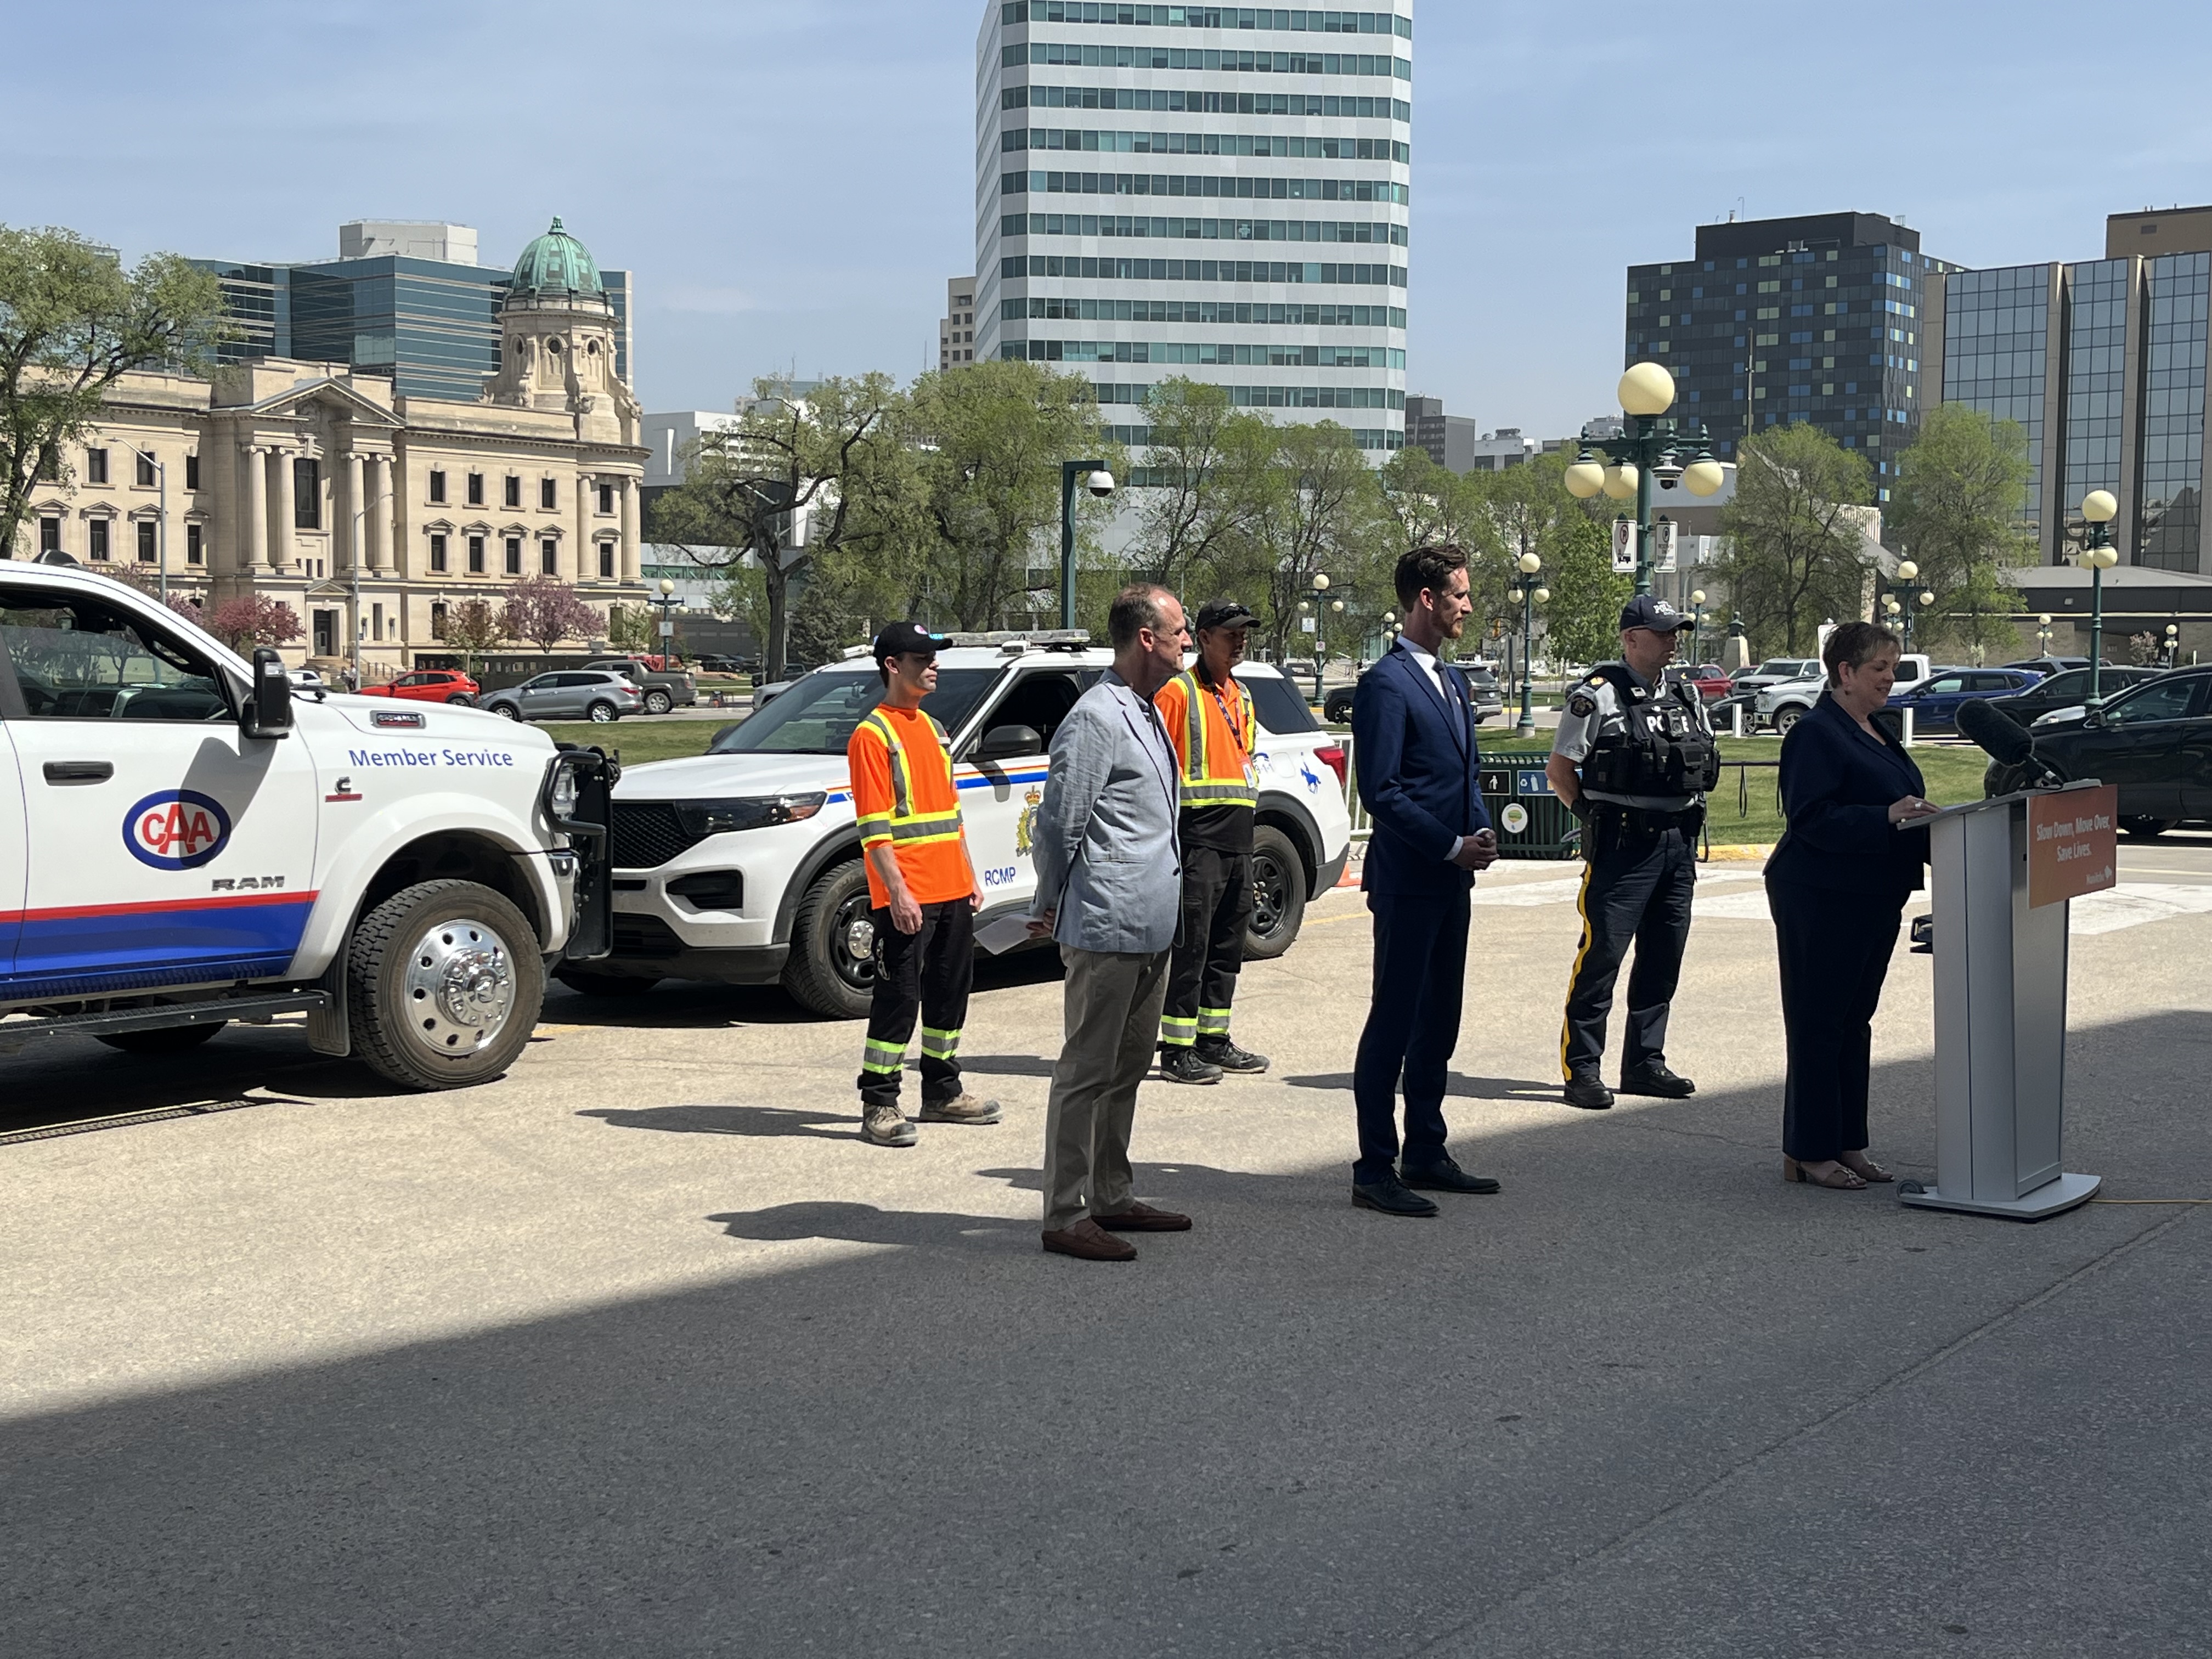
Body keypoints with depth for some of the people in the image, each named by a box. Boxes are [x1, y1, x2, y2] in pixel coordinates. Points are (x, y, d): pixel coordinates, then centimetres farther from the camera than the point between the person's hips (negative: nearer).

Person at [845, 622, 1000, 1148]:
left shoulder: (933, 730, 17)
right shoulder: (872, 734, -9)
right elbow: (874, 825, -14)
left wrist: (969, 876, 19)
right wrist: (897, 890, -20)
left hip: (952, 890, 8)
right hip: (907, 896, -8)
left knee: (950, 992, 14)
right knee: (899, 997, -6)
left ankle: (942, 1093, 25)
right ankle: (879, 1106, 0)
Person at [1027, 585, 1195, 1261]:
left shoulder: (1146, 713, 16)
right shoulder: (1097, 718, -16)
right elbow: (1058, 823, -14)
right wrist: (1051, 908, -1)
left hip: (1151, 927, 10)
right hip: (1109, 927, -10)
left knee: (1128, 1068, 17)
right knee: (1088, 1071, -4)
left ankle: (1110, 1198, 28)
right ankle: (1065, 1216, 2)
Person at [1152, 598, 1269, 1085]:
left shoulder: (1241, 697, 19)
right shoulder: (1179, 692, -6)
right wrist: (1167, 820, -16)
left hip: (1238, 838, 8)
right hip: (1198, 838, -8)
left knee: (1228, 943, 12)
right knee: (1190, 944, -7)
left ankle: (1214, 1040, 21)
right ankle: (1177, 1050, -4)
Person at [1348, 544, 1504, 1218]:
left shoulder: (1452, 680, 16)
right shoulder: (1386, 684, -13)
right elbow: (1381, 792, -18)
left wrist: (1482, 830, 4)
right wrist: (1453, 846, -16)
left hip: (1450, 882, 9)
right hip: (1408, 883, -9)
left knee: (1438, 1023, 14)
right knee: (1393, 1024, -4)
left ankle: (1425, 1155, 25)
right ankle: (1375, 1171, 2)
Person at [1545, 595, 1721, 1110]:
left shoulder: (1686, 697, 14)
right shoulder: (1598, 695, -7)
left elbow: (1705, 767, 24)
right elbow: (1558, 769, -6)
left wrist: (1688, 826, 15)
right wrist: (1594, 816, -7)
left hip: (1677, 844, 7)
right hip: (1622, 846, -7)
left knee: (1663, 960, 10)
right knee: (1601, 954, -7)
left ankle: (1645, 1063, 20)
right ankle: (1581, 1070, -2)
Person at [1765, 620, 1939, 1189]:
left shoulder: (1876, 732, 16)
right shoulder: (1816, 733, -14)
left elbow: (1898, 806, 25)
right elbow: (1812, 817, -22)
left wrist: (1921, 819, 6)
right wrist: (1887, 817, -29)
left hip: (1875, 899, 9)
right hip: (1821, 901, -9)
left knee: (1855, 1022, 13)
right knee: (1818, 1025, -3)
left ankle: (1848, 1144, 21)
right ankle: (1807, 1153, 4)